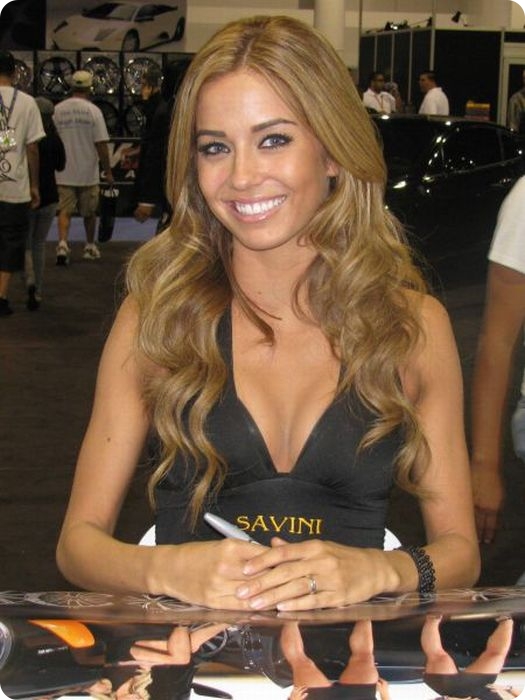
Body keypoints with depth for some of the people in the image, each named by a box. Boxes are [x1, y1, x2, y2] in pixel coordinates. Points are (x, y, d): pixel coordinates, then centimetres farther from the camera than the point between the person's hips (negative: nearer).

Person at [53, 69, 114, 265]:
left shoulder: (57, 110, 1)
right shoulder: (93, 111, -8)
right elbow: (101, 144, -10)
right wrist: (108, 171, -4)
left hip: (64, 173, 1)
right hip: (88, 172, -1)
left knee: (64, 211, 0)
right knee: (89, 212, 14)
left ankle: (62, 243, -19)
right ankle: (90, 247, 27)